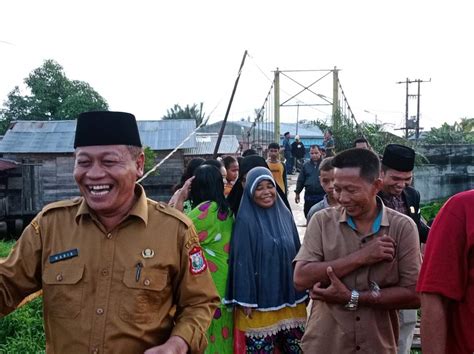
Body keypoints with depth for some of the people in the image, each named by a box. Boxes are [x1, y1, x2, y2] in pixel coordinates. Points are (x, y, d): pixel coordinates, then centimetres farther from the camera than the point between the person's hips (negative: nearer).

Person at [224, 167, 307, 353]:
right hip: (260, 300, -5)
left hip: (289, 296, 5)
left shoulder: (285, 214, 4)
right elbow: (242, 261, -12)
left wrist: (301, 291, 11)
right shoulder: (245, 220, -12)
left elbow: (296, 253, 9)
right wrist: (245, 300, -14)